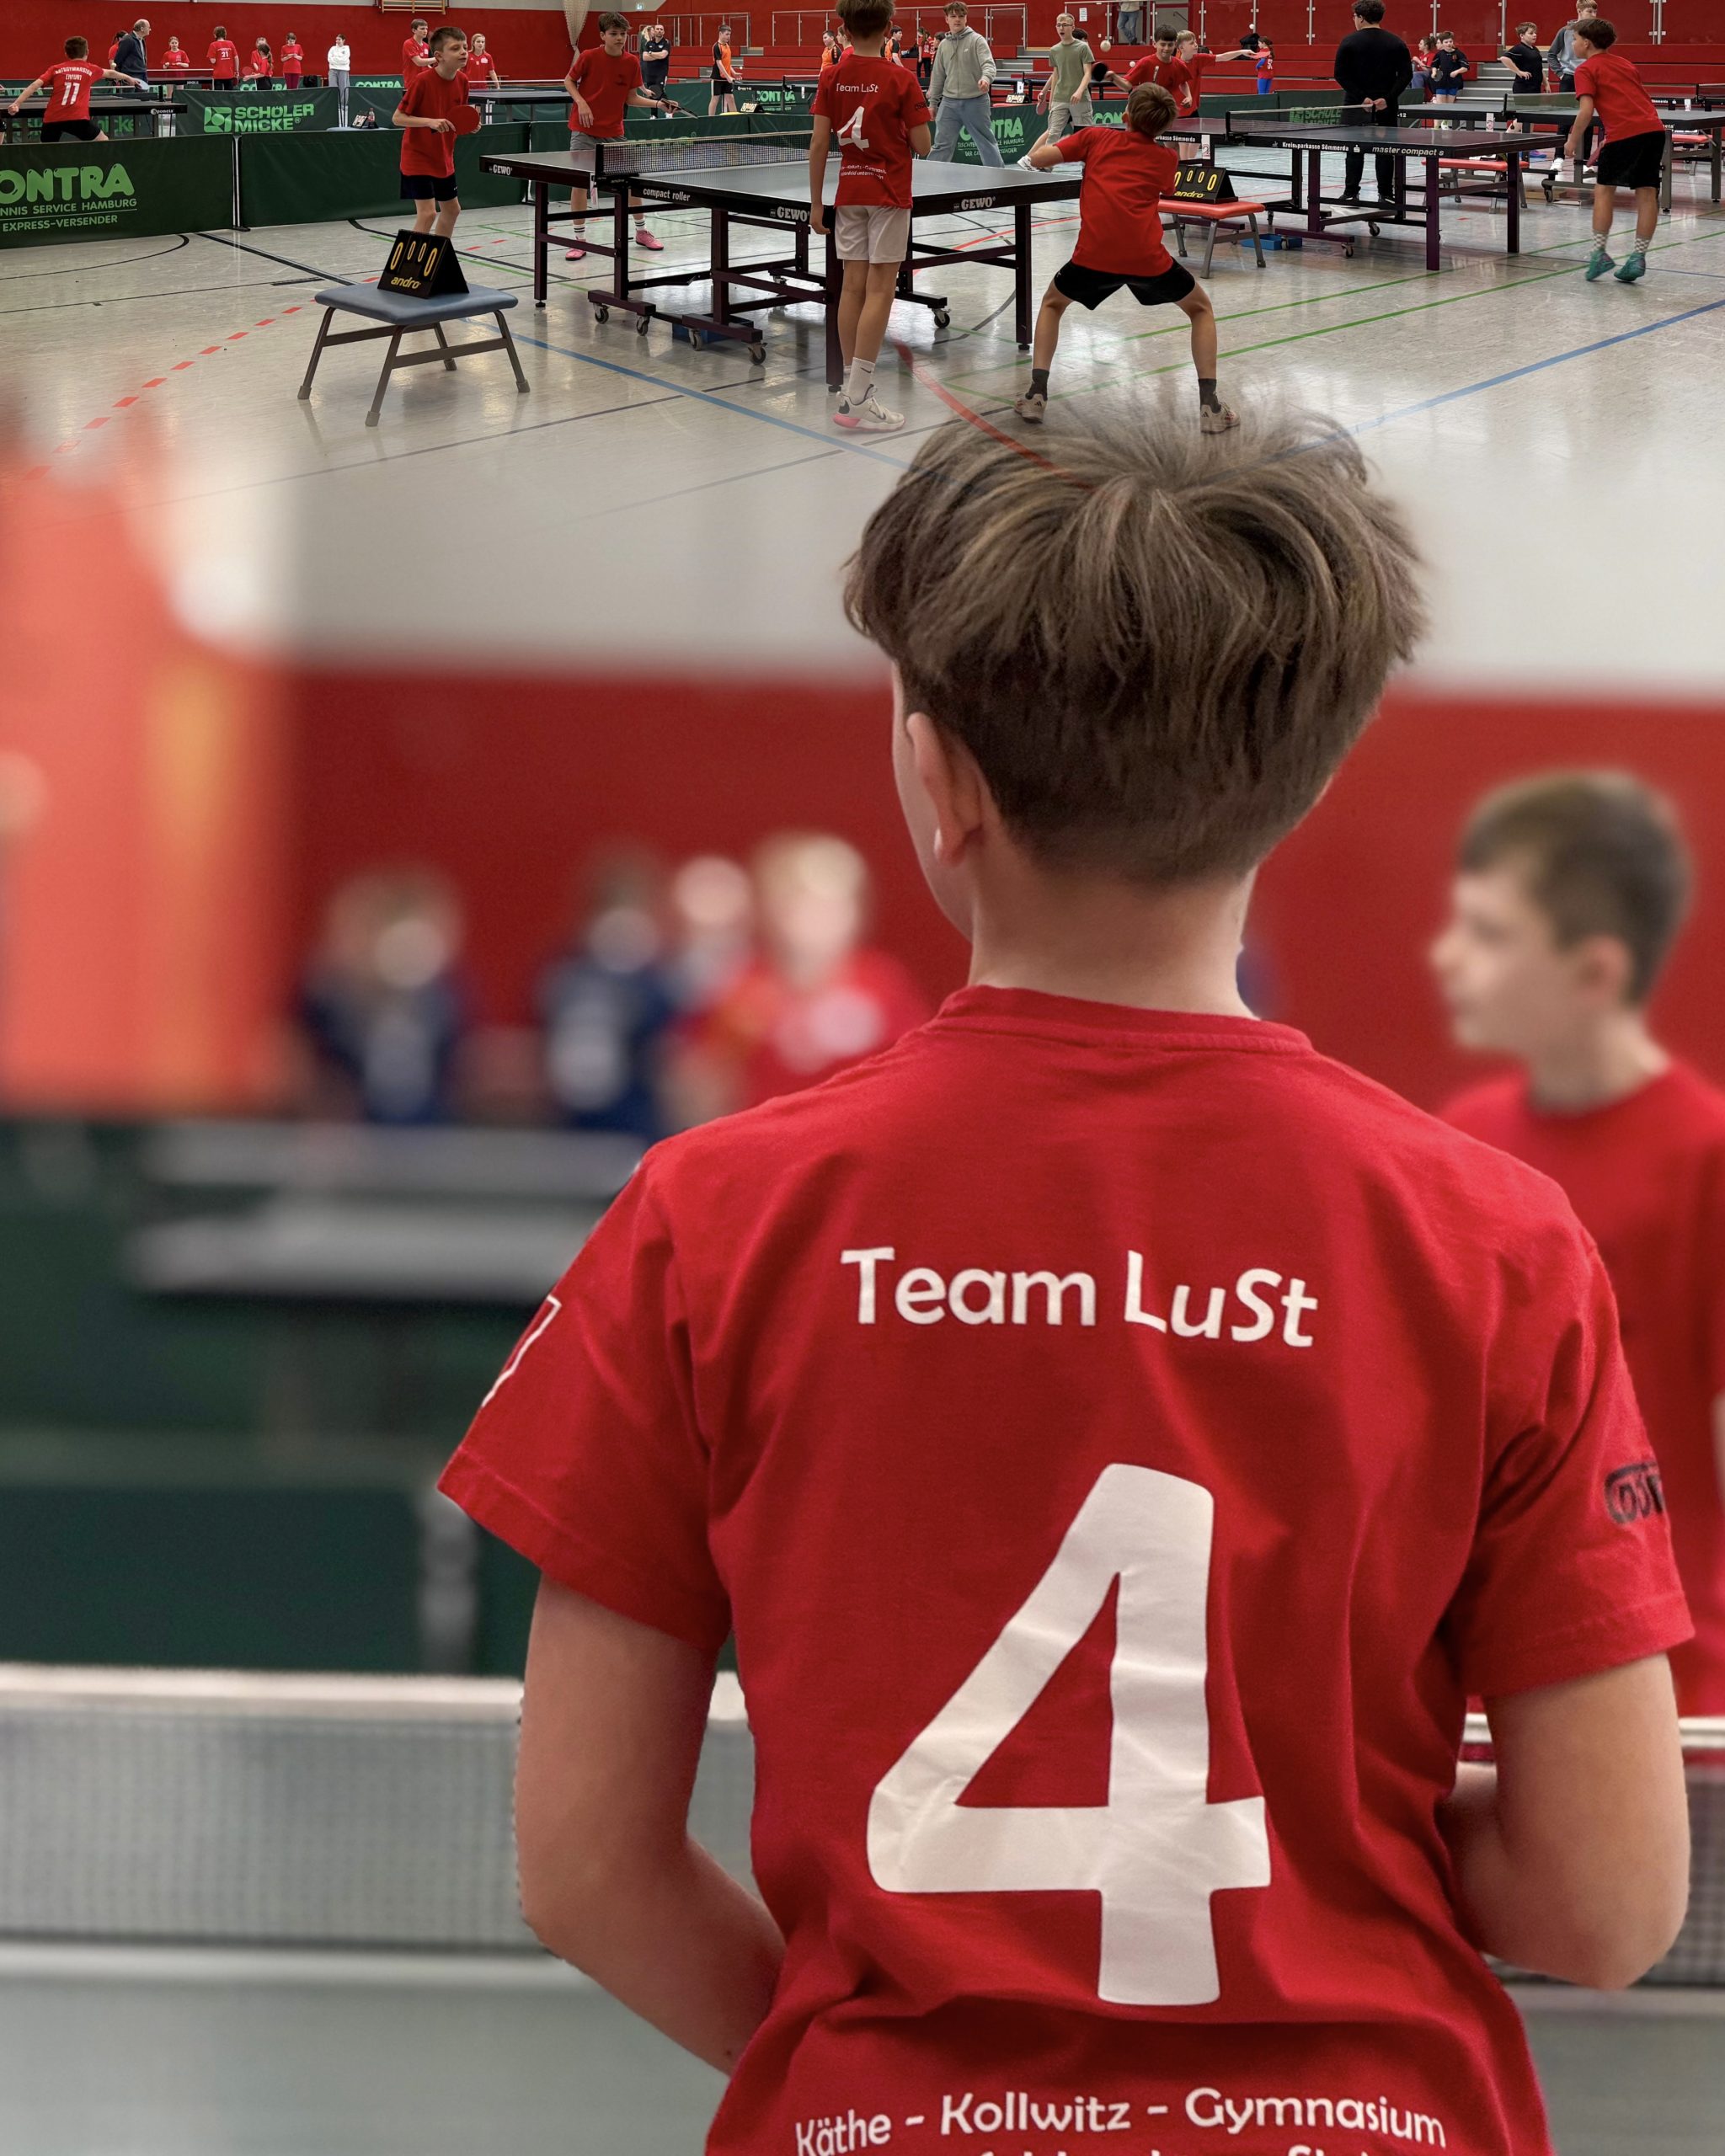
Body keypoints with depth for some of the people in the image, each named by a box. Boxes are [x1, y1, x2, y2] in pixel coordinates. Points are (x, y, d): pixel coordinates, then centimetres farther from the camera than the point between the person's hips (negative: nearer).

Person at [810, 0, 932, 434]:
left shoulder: (832, 78, 0)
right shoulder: (901, 80, -11)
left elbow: (818, 144, 0)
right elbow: (923, 147, -9)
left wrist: (816, 202, 7)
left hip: (849, 192, 4)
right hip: (889, 194, -4)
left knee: (853, 286, 9)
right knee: (880, 290, -5)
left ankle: (851, 387, 11)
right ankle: (857, 400, -11)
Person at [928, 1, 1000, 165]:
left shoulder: (977, 40, -3)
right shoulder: (943, 45, 11)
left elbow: (988, 64, -16)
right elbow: (938, 76, 17)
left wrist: (986, 78, -38)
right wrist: (933, 102, 14)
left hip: (976, 101, -4)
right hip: (949, 102, 4)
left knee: (987, 142, 5)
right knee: (942, 145, 2)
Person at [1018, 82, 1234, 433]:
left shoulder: (1095, 138, 13)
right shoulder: (1166, 159, 15)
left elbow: (1038, 159, 12)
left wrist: (1042, 146, 33)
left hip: (1095, 256, 0)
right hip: (1148, 258, 0)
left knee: (1052, 303, 29)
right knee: (1200, 309, 23)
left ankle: (1036, 394, 14)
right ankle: (1209, 405, 10)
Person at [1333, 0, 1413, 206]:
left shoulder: (1349, 42, -4)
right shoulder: (1395, 43, 2)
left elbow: (1341, 75, -10)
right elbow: (1406, 75, -4)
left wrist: (1362, 98, -13)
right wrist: (1387, 98, -11)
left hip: (1356, 105, -1)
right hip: (1387, 107, 1)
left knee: (1355, 150, 8)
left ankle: (1351, 193, 9)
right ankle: (1385, 195, 5)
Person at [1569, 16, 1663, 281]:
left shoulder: (1586, 70, 4)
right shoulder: (1625, 63, 25)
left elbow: (1586, 111, -8)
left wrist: (1573, 141, 5)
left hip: (1624, 133, -6)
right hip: (1654, 128, 6)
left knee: (1604, 189, 8)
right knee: (1647, 193, 7)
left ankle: (1600, 252, 5)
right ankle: (1638, 257, 6)